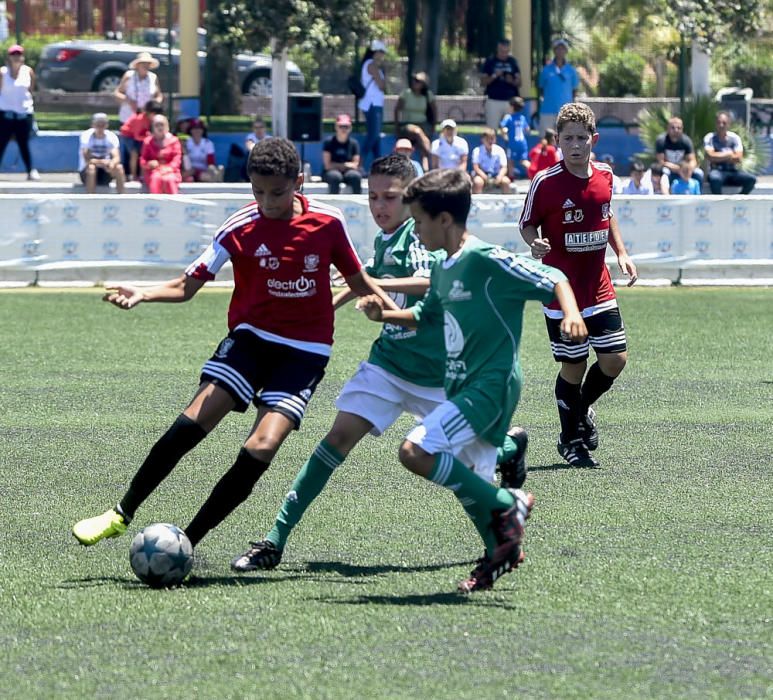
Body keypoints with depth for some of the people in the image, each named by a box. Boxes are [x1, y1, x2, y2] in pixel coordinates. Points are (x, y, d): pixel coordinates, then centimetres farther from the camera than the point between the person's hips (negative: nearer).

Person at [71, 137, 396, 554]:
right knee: (191, 424, -17)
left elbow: (359, 283, 10)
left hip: (305, 351, 0)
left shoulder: (328, 224, -5)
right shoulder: (242, 227, -7)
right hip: (251, 336, 0)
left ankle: (188, 542, -9)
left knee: (263, 446, -19)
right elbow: (186, 286, -6)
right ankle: (122, 515, -2)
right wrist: (143, 295, -24)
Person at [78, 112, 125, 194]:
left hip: (105, 173, 2)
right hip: (86, 172, -2)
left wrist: (112, 163, -42)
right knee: (91, 167, -35)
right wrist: (101, 162, -42)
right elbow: (87, 159, -26)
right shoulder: (86, 136, -14)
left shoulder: (111, 137, -6)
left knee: (119, 167, -25)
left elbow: (117, 158, -19)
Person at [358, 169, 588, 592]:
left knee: (416, 452, -21)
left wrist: (571, 314, -34)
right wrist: (384, 315, 15)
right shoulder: (443, 271, 12)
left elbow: (551, 279, -16)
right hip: (463, 387, 9)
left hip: (488, 386, -9)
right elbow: (427, 316, 31)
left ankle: (505, 506, -9)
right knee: (464, 482, 15)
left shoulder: (487, 261, -15)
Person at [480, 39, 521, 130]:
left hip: (510, 101, 2)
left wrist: (512, 81, -11)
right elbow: (483, 82, 1)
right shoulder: (490, 61, 3)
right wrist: (494, 76, -15)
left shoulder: (512, 62, 9)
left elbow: (519, 83, 10)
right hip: (494, 101, -2)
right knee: (491, 130, -4)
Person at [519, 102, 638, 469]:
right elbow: (527, 223, -4)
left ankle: (583, 407, 31)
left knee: (615, 359, 0)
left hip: (599, 287, 5)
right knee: (573, 367, 0)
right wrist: (535, 244, -24)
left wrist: (621, 253, 13)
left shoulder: (604, 175, 2)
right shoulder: (546, 182, -13)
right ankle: (570, 439, 21)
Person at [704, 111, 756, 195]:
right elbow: (710, 156, -17)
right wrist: (728, 154, -9)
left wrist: (719, 157, -9)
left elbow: (738, 159, -7)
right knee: (715, 178, -40)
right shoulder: (709, 138, -2)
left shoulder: (734, 138, 4)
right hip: (717, 171, -3)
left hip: (732, 172, 3)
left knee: (751, 179, -24)